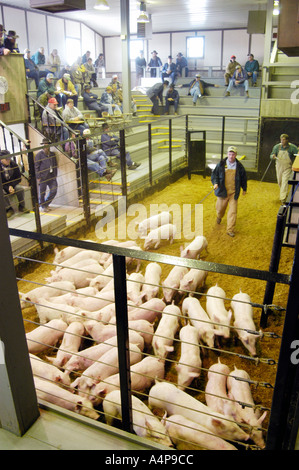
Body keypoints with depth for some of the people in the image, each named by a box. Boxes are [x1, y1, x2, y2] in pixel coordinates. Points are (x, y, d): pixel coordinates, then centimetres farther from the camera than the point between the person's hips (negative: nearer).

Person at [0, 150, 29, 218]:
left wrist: (11, 186, -19)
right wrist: (7, 188, -29)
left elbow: (18, 178, -2)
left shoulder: (13, 164, -7)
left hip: (13, 184, 3)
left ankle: (21, 207, -9)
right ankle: (9, 209, -18)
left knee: (20, 188, -27)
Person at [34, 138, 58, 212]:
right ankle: (43, 206, 21)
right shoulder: (39, 154, -2)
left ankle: (46, 204, 23)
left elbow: (55, 165, 18)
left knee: (54, 190, 2)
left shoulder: (53, 154, 14)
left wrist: (55, 175, 9)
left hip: (51, 176, 5)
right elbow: (36, 166, -6)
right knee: (42, 192, 1)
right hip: (43, 177, -5)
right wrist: (38, 177, -12)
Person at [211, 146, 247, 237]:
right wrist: (215, 183, -15)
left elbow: (243, 178, 12)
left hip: (234, 192, 0)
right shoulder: (221, 164, -3)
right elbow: (214, 174, 3)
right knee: (220, 208, 15)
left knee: (233, 211, -5)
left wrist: (244, 189, 19)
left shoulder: (239, 166, -1)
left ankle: (230, 230, 3)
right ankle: (219, 216, 53)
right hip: (223, 191, 0)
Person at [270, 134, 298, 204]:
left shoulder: (292, 147, -9)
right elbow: (271, 155, 3)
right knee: (279, 182, 15)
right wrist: (273, 156, -22)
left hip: (287, 167, -4)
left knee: (285, 182, -13)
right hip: (279, 167, 4)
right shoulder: (276, 147, 0)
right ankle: (284, 193, 41)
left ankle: (283, 198, -15)